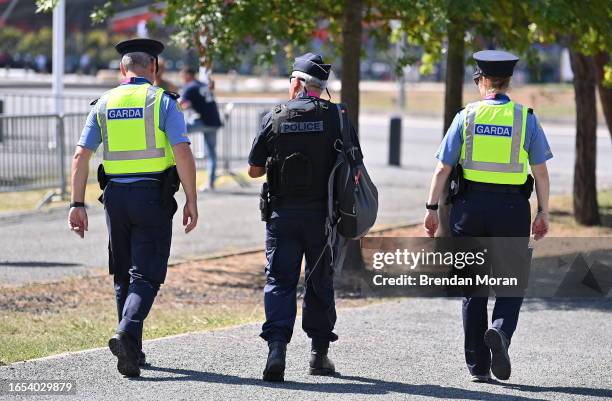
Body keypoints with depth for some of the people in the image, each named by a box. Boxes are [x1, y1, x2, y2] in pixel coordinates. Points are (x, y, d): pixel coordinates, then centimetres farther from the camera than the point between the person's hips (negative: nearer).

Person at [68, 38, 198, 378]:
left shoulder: (104, 104, 8)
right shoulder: (162, 101, -2)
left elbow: (81, 156, 4)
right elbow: (182, 153, -12)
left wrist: (77, 204, 6)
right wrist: (191, 200, -8)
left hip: (115, 196, 4)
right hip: (154, 196, -3)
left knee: (123, 275, 16)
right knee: (146, 275, -2)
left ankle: (132, 350, 19)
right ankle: (127, 333, -26)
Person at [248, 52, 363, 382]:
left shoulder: (274, 118, -2)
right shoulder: (336, 117, -3)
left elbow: (254, 170, 3)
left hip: (282, 213, 0)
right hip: (322, 215, 1)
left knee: (279, 280, 0)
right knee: (320, 282, 12)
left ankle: (277, 346, -18)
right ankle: (319, 352, 18)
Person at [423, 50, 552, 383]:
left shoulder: (466, 117, 1)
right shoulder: (526, 118, 0)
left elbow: (442, 168, -1)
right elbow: (541, 171, 0)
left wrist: (432, 208, 5)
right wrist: (543, 213, 7)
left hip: (470, 206, 1)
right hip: (512, 207, -1)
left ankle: (478, 367, 10)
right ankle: (501, 330, -22)